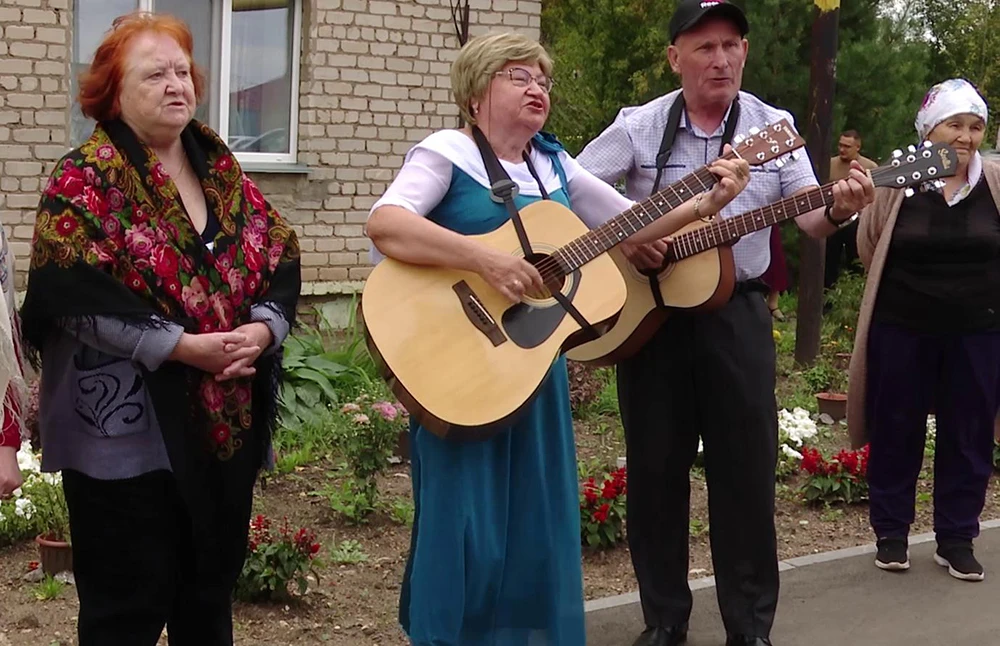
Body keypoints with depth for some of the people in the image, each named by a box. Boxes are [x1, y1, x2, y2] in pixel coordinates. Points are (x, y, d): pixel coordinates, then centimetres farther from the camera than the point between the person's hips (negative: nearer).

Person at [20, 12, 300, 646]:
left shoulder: (225, 174, 12)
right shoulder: (85, 180, -7)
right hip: (127, 432, -6)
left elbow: (284, 264, 10)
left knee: (211, 594, 16)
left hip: (228, 425, 6)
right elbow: (74, 294, -19)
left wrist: (261, 330, -11)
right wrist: (185, 347, -21)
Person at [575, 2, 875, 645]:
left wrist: (838, 209, -25)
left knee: (747, 466, 3)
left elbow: (808, 218, -2)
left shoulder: (775, 127, 2)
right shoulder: (638, 127, -2)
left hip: (736, 312, 1)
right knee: (655, 465, 6)